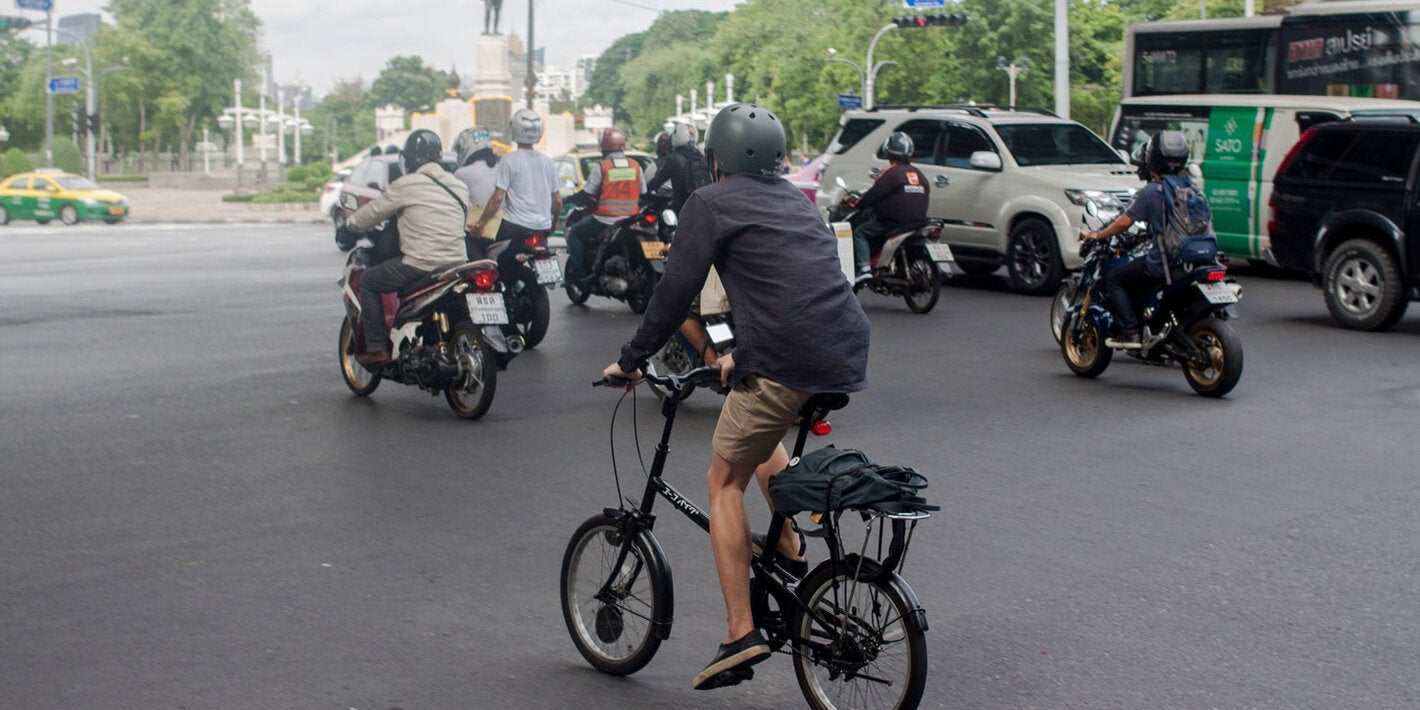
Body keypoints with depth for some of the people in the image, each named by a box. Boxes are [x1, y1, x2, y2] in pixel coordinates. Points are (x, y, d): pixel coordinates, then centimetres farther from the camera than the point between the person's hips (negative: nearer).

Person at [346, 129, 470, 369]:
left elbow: (374, 212, 2)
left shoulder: (407, 185, -6)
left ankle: (377, 349, 7)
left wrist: (351, 222, 24)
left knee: (368, 281, 12)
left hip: (421, 266, -7)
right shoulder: (458, 185, 11)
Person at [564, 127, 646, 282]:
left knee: (575, 233, 13)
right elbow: (643, 194, 11)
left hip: (605, 220, -5)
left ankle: (577, 272, 5)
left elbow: (587, 193, -5)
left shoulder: (601, 167, -8)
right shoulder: (636, 166, 5)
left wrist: (570, 198, 13)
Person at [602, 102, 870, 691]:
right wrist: (743, 354, 43)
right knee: (760, 425, 34)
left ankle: (741, 634, 0)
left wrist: (630, 360, 11)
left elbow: (675, 291, 0)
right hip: (849, 359, 7)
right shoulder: (797, 200, 26)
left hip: (789, 364, -7)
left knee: (724, 483, 7)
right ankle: (789, 549, 29)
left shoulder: (712, 203, 4)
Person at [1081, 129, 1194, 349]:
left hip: (1161, 262, -7)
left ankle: (1129, 332, -4)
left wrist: (1096, 235, 3)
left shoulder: (1150, 192, -11)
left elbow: (1124, 222, -12)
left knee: (1114, 280, 8)